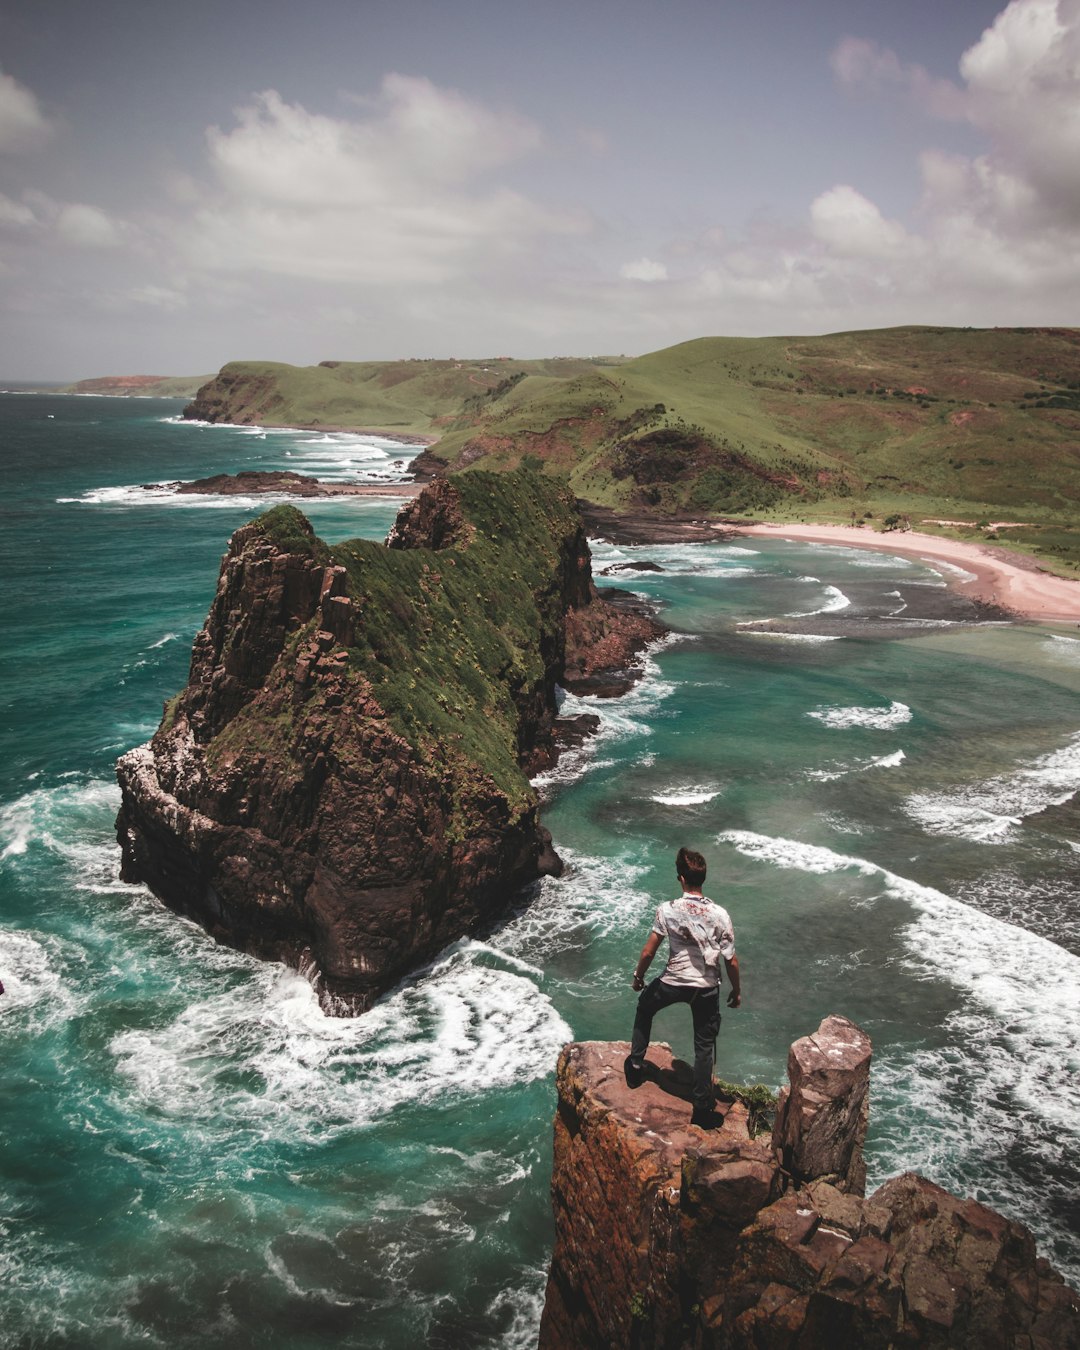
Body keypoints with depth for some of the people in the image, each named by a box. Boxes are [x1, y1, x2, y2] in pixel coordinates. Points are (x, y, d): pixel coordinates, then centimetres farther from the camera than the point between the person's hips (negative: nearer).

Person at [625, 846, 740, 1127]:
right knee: (705, 1046, 15)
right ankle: (702, 1109, 18)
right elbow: (731, 961, -8)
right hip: (707, 988, 1)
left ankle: (636, 1065, 35)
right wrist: (736, 990, 9)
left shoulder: (667, 910, -17)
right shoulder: (720, 915, -13)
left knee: (645, 1007, 31)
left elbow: (648, 952, -11)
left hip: (672, 983, 0)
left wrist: (638, 977, 8)